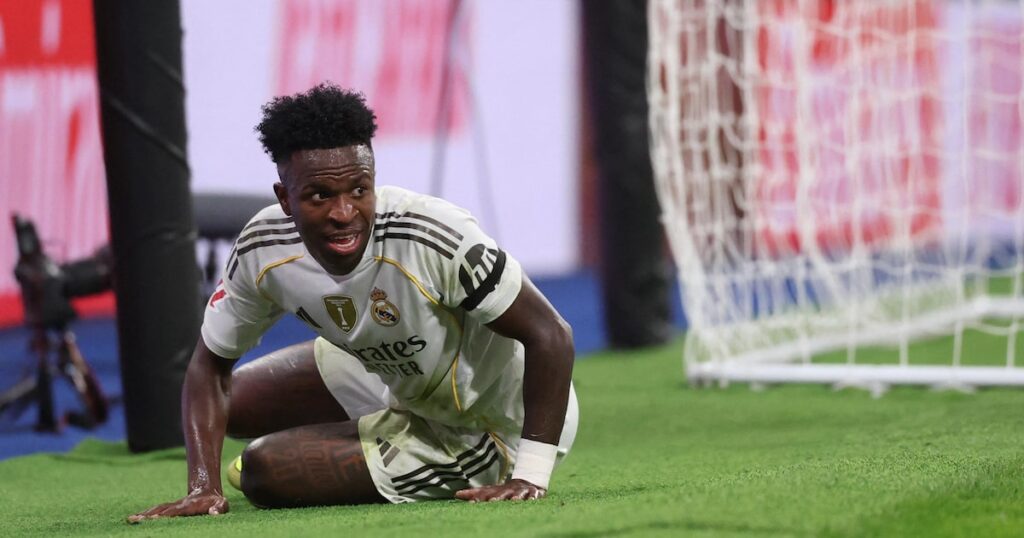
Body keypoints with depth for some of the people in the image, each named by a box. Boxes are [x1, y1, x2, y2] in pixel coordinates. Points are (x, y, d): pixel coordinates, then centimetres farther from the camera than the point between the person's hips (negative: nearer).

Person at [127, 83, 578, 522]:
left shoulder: (437, 237, -38)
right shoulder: (262, 252, -19)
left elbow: (550, 335, -31)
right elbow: (210, 366, -4)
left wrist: (529, 477, -33)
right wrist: (204, 488, -17)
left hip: (480, 431, -6)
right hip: (395, 380, 6)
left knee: (265, 472, -16)